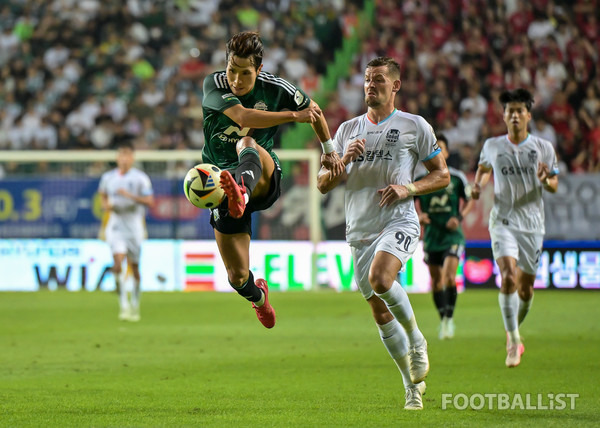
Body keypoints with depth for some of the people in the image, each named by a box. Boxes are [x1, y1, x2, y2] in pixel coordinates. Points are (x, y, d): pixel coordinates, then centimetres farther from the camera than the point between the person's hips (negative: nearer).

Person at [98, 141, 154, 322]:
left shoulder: (140, 178, -4)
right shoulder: (108, 177, 6)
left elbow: (150, 201, -11)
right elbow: (103, 195, 23)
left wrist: (130, 195, -25)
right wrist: (105, 205, 1)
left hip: (135, 225, -1)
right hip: (115, 225, 1)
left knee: (134, 268, 6)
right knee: (118, 262, -18)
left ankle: (135, 305, 24)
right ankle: (124, 305, -18)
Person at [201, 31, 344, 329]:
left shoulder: (274, 88, -5)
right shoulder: (213, 84, -10)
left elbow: (314, 110, 15)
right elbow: (243, 116, -28)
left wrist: (329, 151, 24)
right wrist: (293, 115, -25)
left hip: (263, 180, -1)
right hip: (221, 178, 1)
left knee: (247, 143, -37)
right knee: (237, 276, -2)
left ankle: (241, 192, -72)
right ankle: (258, 296, 37)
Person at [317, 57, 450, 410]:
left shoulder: (414, 126, 4)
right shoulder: (348, 129, 15)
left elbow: (442, 175, 6)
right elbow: (323, 184, 13)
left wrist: (409, 188, -11)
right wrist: (344, 161, -7)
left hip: (399, 222, -5)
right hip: (361, 231, 5)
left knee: (380, 278, -32)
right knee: (380, 313, 5)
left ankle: (417, 340, -8)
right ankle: (413, 385, 19)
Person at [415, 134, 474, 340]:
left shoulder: (457, 177, -2)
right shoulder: (419, 179, 1)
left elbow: (468, 200, 10)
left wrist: (459, 217, -7)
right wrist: (418, 216, -9)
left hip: (452, 235, -2)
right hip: (431, 236, 2)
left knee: (449, 277, -18)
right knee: (436, 280, 7)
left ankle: (450, 318, -4)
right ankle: (443, 320, 22)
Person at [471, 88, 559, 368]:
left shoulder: (543, 148, 1)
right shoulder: (492, 146, 4)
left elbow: (554, 187, 6)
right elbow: (484, 167, 24)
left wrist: (545, 180, -17)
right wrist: (478, 184, 3)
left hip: (532, 223, 1)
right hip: (503, 221, -1)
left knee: (525, 287, 7)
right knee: (508, 277, -21)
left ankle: (514, 332, 34)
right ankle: (513, 341, -17)